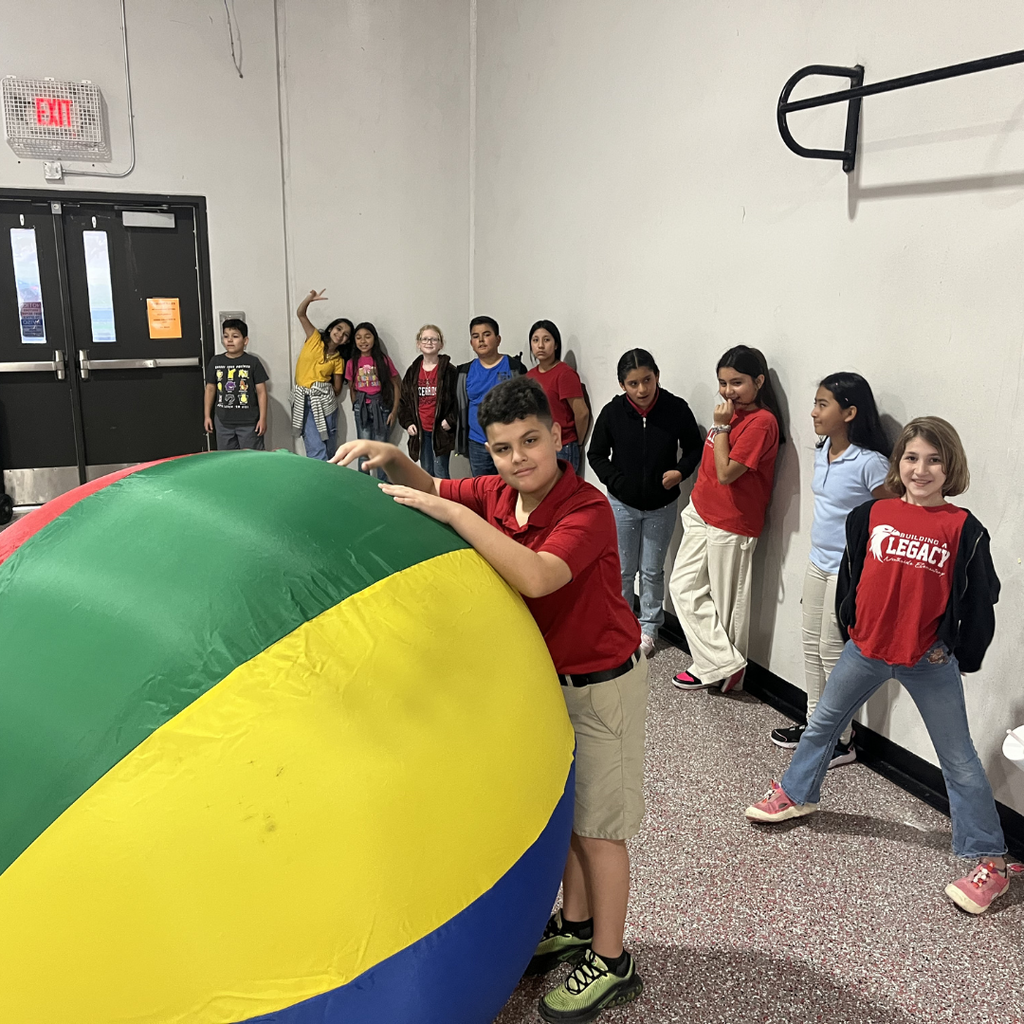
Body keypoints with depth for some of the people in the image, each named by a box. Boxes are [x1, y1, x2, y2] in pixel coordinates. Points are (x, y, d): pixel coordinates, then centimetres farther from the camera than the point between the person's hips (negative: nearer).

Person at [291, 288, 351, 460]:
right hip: (303, 400, -2)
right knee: (316, 450, -8)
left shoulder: (338, 360, 7)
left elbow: (337, 389, 10)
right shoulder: (314, 339, 3)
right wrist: (309, 298, -20)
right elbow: (300, 313, -5)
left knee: (329, 451, 7)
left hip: (324, 401, 2)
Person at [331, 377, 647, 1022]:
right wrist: (392, 458, -10)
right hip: (541, 675, 7)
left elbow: (536, 577, -44)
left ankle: (611, 963, 25)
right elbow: (430, 489, 11)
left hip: (601, 683, -7)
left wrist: (453, 512, -40)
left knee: (597, 826, 6)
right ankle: (575, 927, 39)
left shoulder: (588, 510, -27)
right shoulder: (496, 496, -6)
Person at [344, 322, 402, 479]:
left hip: (381, 406, -1)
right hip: (361, 408, 1)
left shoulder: (384, 360, -3)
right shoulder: (352, 363, 2)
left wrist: (394, 411, -3)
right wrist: (356, 407, 3)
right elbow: (352, 388, 11)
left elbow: (396, 385, 1)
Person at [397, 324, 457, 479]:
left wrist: (450, 420, -14)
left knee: (440, 473, -4)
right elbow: (404, 399, 13)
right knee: (426, 473, 13)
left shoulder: (449, 370, -5)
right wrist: (407, 423, 3)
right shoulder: (412, 371, 9)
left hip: (440, 430, -4)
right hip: (420, 431, 5)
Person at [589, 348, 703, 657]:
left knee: (652, 571, 12)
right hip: (622, 504, 0)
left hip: (661, 506, 0)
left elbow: (695, 447, 1)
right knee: (623, 570, 12)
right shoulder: (613, 412, -12)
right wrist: (615, 481, -13)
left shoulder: (676, 409, -14)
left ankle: (648, 627, 30)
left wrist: (680, 471, -16)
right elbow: (596, 454, 0)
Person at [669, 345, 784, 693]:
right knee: (683, 586, 7)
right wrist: (697, 500, 10)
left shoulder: (762, 421, -18)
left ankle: (724, 666, 18)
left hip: (731, 524, -9)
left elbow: (726, 472, -23)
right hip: (701, 513, 9)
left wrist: (720, 426, -18)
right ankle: (723, 664, 13)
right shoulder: (732, 413, 9)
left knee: (727, 601, 4)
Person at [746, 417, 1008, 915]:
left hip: (928, 660, -3)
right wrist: (851, 629, 9)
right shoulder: (871, 515, -3)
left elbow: (979, 600, -1)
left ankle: (990, 860, 21)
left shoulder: (963, 529, -9)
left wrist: (959, 653, -1)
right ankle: (795, 794, 43)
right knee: (822, 723, 19)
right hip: (866, 649, 4)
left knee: (959, 760, 7)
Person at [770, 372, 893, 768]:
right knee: (812, 644, 16)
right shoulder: (822, 452, 3)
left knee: (833, 651, 1)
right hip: (818, 563, 8)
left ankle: (842, 740, 17)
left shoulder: (870, 462, -21)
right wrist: (819, 553, 17)